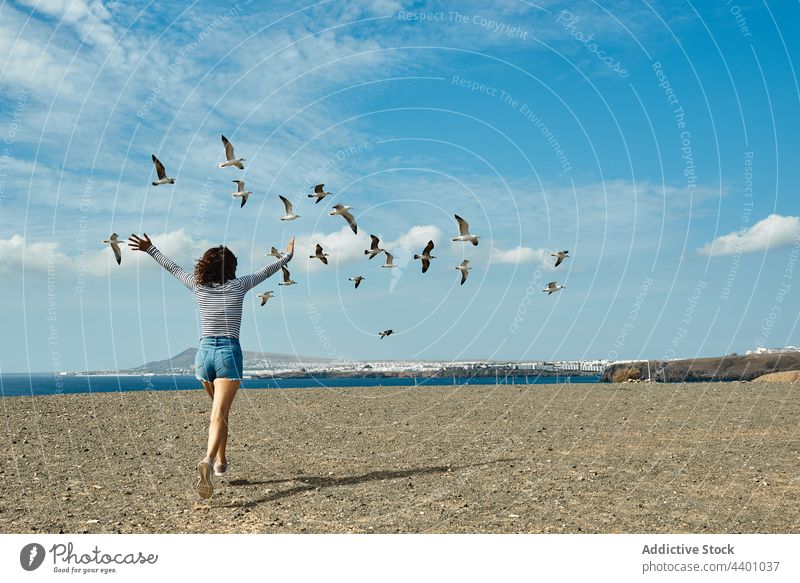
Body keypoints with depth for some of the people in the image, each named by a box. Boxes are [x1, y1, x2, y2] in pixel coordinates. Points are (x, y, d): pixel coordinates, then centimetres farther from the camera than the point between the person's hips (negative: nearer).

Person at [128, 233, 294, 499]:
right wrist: (288, 256, 30)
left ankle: (220, 461, 30)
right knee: (219, 415, -12)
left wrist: (150, 249, 35)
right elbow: (265, 271, 14)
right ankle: (208, 460, -33)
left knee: (220, 410, 24)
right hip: (229, 353, -4)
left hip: (204, 352, 4)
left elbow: (173, 268, 20)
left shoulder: (198, 286, 6)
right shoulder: (238, 286, 0)